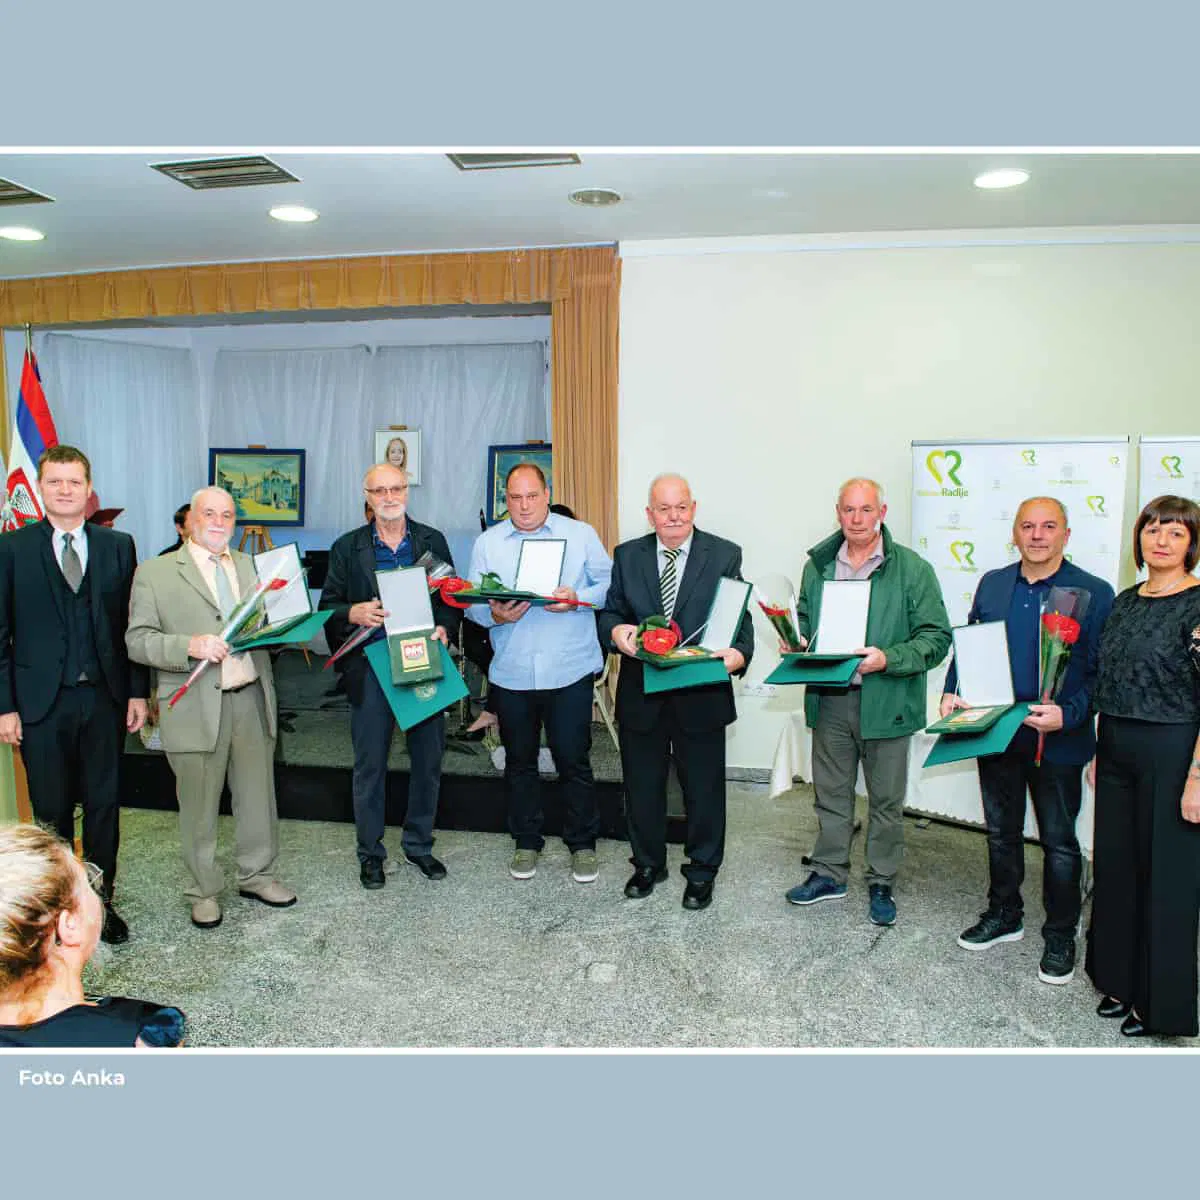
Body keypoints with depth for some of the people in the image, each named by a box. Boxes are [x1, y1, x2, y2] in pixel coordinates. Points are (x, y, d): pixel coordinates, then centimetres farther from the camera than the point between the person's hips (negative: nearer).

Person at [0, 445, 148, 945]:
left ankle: (101, 901, 26)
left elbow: (131, 623, 5)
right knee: (52, 812, 10)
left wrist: (137, 691, 1)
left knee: (104, 806, 10)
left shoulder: (118, 545, 4)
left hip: (105, 697, 2)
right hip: (42, 701, -1)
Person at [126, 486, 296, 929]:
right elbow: (137, 640, -6)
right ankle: (204, 892, 25)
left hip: (251, 699, 4)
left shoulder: (248, 565, 13)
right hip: (196, 707, -4)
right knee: (199, 806, 8)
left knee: (258, 795, 14)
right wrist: (190, 646, -21)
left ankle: (256, 875, 32)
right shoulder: (155, 572, -1)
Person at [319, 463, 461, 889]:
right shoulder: (347, 548, 5)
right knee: (370, 763, 6)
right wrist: (354, 613, -16)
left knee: (428, 759, 8)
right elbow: (328, 607, 5)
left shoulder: (433, 542, 8)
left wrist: (444, 628, -10)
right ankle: (370, 852, 21)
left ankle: (419, 844, 26)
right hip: (371, 667, -1)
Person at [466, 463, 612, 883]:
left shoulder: (581, 535, 5)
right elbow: (472, 602, 5)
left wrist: (577, 598, -17)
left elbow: (609, 584, 1)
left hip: (569, 671, -2)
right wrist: (494, 615, -16)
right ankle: (526, 842, 29)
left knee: (574, 760, 3)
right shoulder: (487, 543, 9)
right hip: (511, 672, 2)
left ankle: (583, 844, 20)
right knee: (519, 760, 13)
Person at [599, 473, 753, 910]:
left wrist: (740, 652, -25)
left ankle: (701, 872, 30)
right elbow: (609, 611, 4)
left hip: (702, 693, -2)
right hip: (640, 694, 2)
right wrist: (615, 630, -19)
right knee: (642, 786, 15)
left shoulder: (725, 555, -1)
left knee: (704, 788, 10)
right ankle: (648, 864, 37)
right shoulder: (626, 555, 5)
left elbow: (740, 615, -5)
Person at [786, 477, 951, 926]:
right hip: (829, 699, 3)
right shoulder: (818, 566, 7)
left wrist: (889, 659, -22)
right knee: (830, 791, 15)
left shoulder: (912, 568, -6)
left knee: (886, 799, 9)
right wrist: (798, 640, 0)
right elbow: (804, 617, 22)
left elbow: (936, 637, -8)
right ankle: (829, 873, 31)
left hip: (885, 702, -3)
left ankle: (882, 884, 26)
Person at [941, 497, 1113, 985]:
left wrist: (1067, 715, -24)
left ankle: (1060, 936, 28)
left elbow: (1103, 672, -10)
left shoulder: (1093, 593, -8)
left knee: (1059, 841, 10)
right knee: (1001, 831, 18)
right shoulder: (992, 584, 6)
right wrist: (952, 692, -3)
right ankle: (1004, 915, 38)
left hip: (1057, 742, -4)